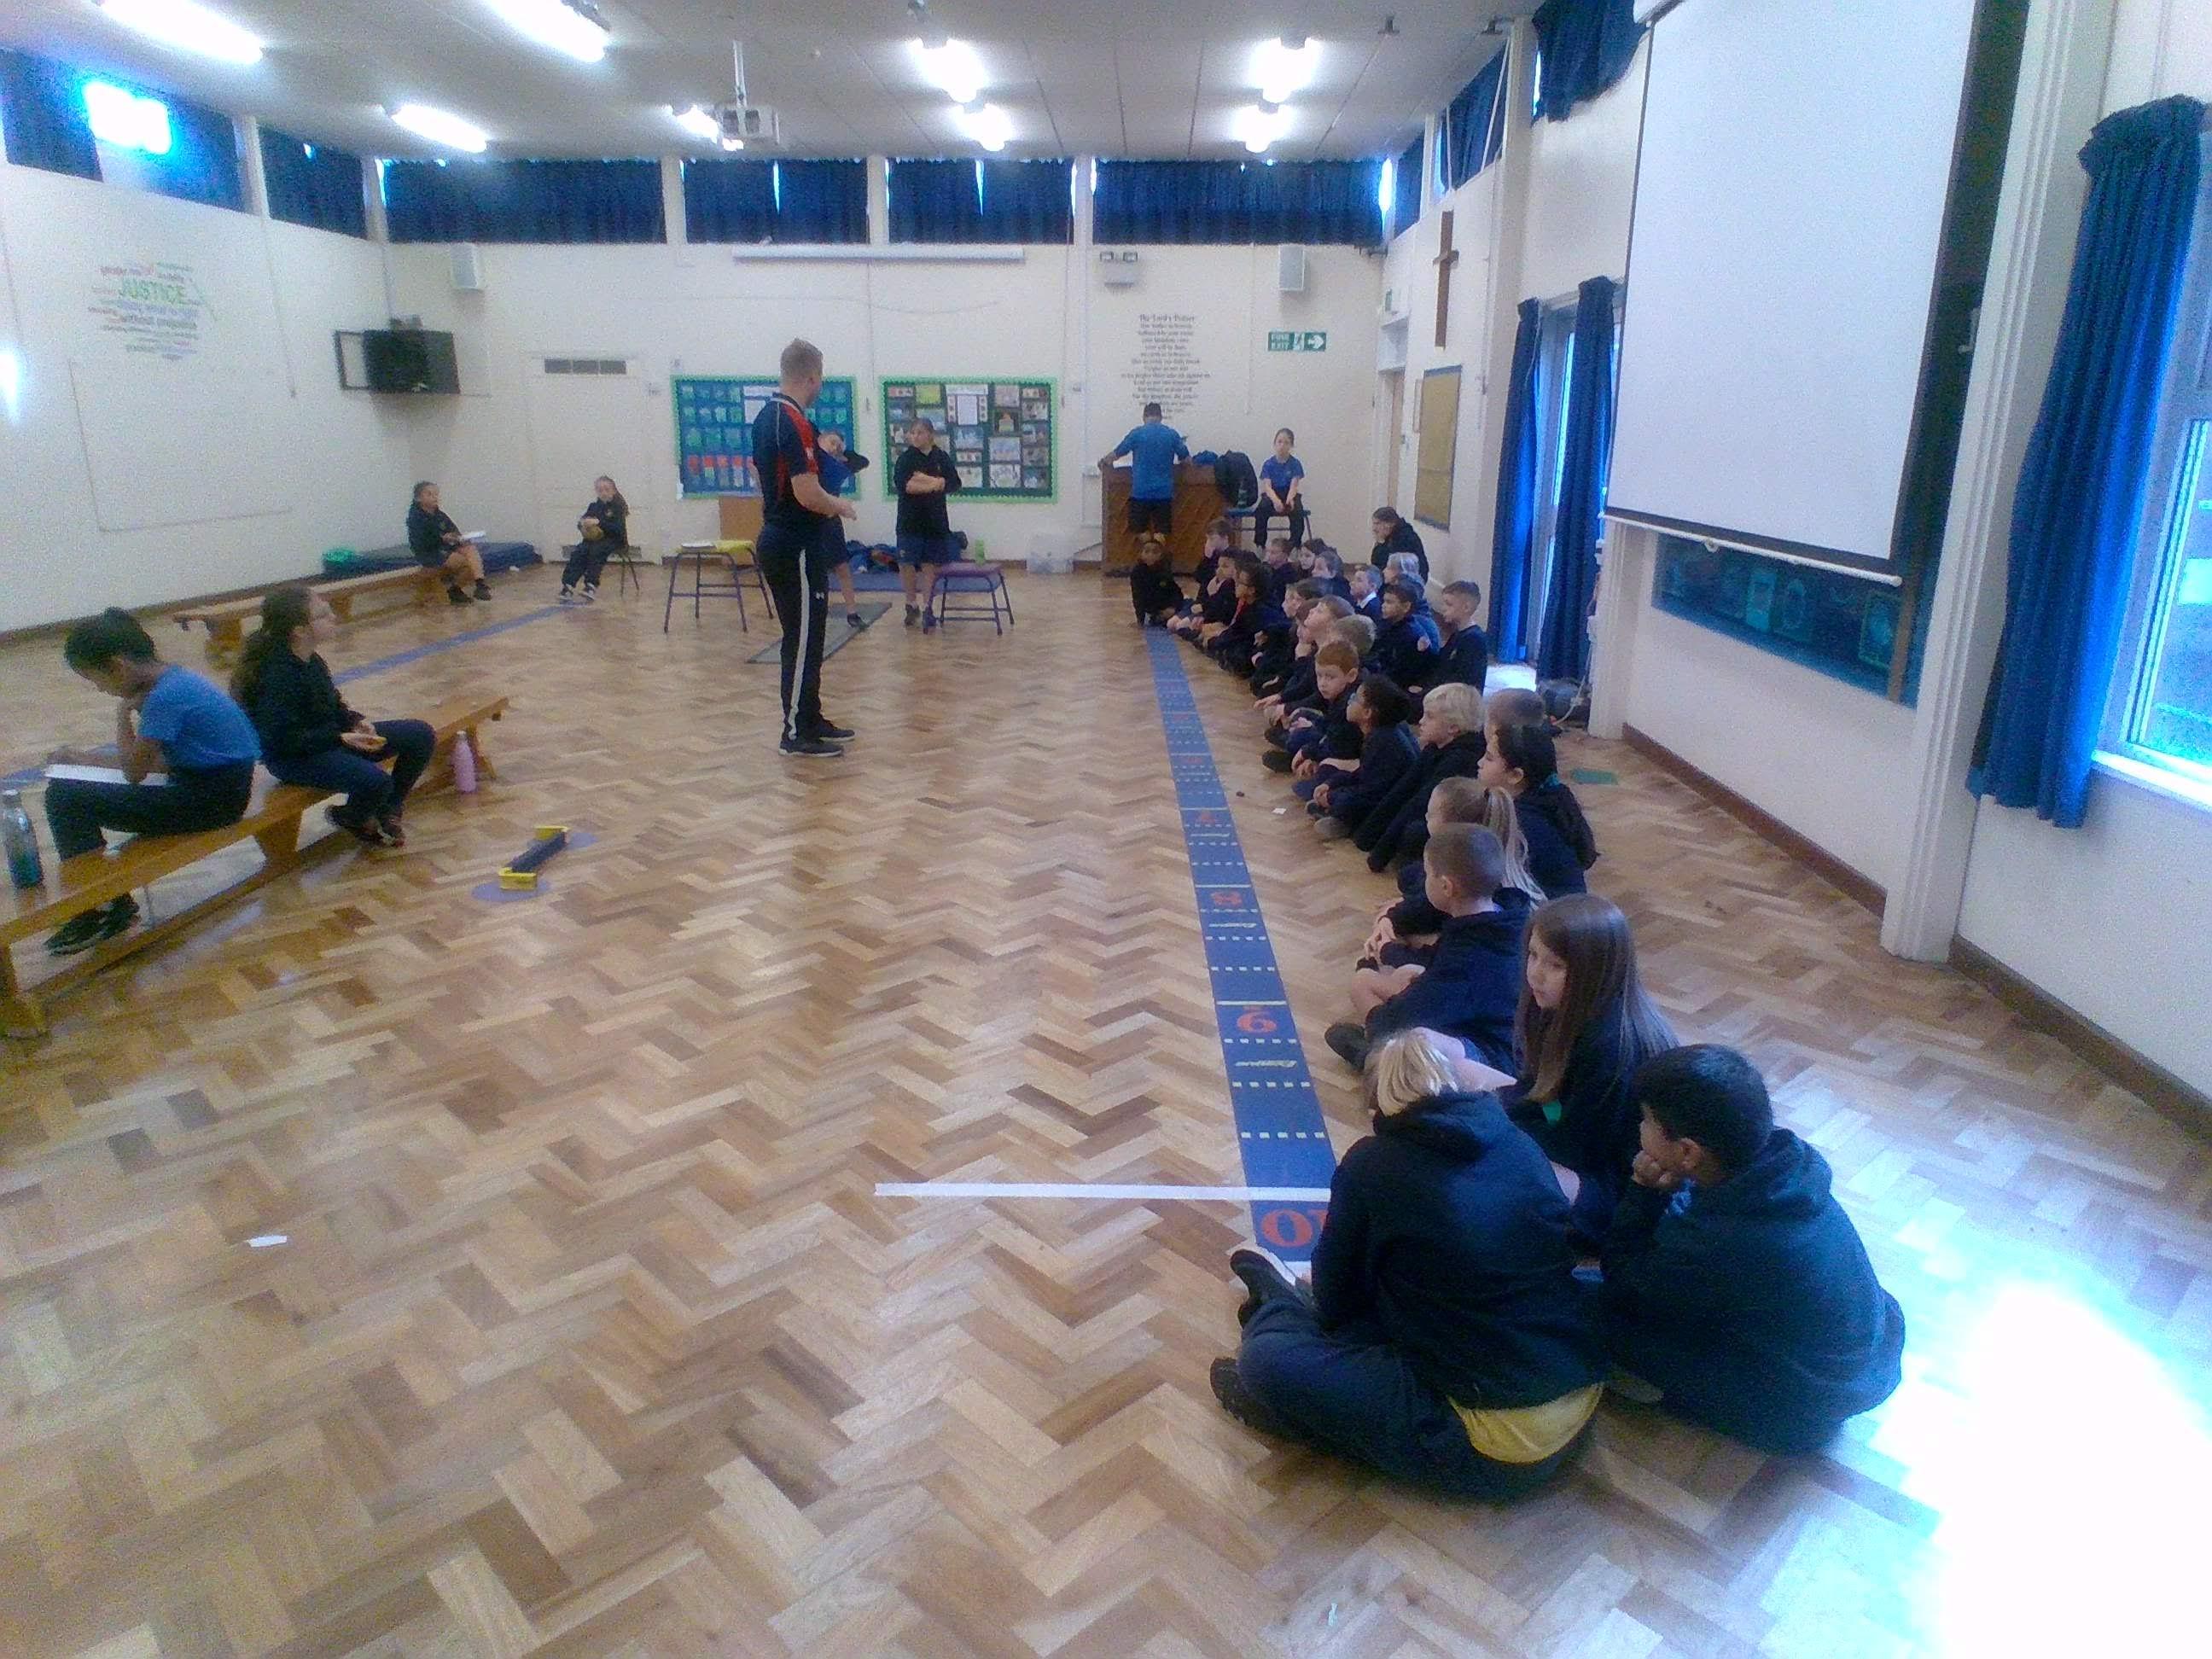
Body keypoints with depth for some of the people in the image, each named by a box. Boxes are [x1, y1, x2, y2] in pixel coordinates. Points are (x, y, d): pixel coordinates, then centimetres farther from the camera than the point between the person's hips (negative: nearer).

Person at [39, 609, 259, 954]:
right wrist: (91, 760, 13)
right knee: (75, 791, 19)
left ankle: (103, 908, 3)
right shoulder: (172, 681, 8)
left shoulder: (166, 696, -21)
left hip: (209, 801, -10)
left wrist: (123, 714, -3)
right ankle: (108, 898, 24)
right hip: (210, 787, 10)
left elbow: (134, 773, -12)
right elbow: (158, 761, 16)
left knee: (65, 798, -13)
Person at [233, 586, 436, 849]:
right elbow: (284, 740, -25)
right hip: (293, 758, -9)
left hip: (329, 736, 9)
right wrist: (341, 738, -28)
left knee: (421, 735, 0)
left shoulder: (312, 662, 4)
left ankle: (388, 810, 14)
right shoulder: (278, 676, -23)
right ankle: (352, 819, 2)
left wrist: (357, 721, -5)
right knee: (375, 781, -34)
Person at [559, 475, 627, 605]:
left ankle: (591, 586, -38)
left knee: (596, 550, -35)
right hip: (594, 539, 5)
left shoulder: (618, 507, -4)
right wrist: (583, 524, -12)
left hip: (614, 540, -5)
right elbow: (580, 523, 13)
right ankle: (568, 587, -29)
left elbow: (619, 528, -18)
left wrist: (599, 522, -28)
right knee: (578, 552, -23)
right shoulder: (594, 506, 11)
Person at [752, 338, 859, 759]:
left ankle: (810, 718, 23)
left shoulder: (765, 417, 11)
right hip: (796, 549, -10)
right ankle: (796, 733, 2)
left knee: (804, 637, 16)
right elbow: (808, 493, -26)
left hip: (776, 539, 10)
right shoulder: (795, 423, -19)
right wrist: (841, 506, -6)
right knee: (803, 640, -4)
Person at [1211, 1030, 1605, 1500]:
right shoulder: (1520, 1146, 5)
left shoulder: (1372, 1165, -9)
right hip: (1581, 1407, 7)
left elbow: (1335, 1302, 3)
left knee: (1268, 1361, -4)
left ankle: (1280, 1301, 22)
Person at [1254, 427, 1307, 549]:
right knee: (1261, 509, -33)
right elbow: (1267, 486, -12)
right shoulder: (1268, 464, 0)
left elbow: (1294, 485, -12)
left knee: (1297, 510, -34)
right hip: (1271, 495, 0)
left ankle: (1296, 546, -29)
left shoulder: (1295, 464, -1)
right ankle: (1259, 546, -26)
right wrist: (1276, 500, -35)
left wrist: (1289, 499, -36)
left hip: (1290, 495, 0)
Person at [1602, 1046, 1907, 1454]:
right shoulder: (1791, 1162, -16)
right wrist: (1661, 1194, -14)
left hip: (1805, 1410, -7)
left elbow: (1621, 1291, -15)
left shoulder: (1711, 1243, -36)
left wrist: (1645, 1193, -19)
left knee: (1611, 1315, -8)